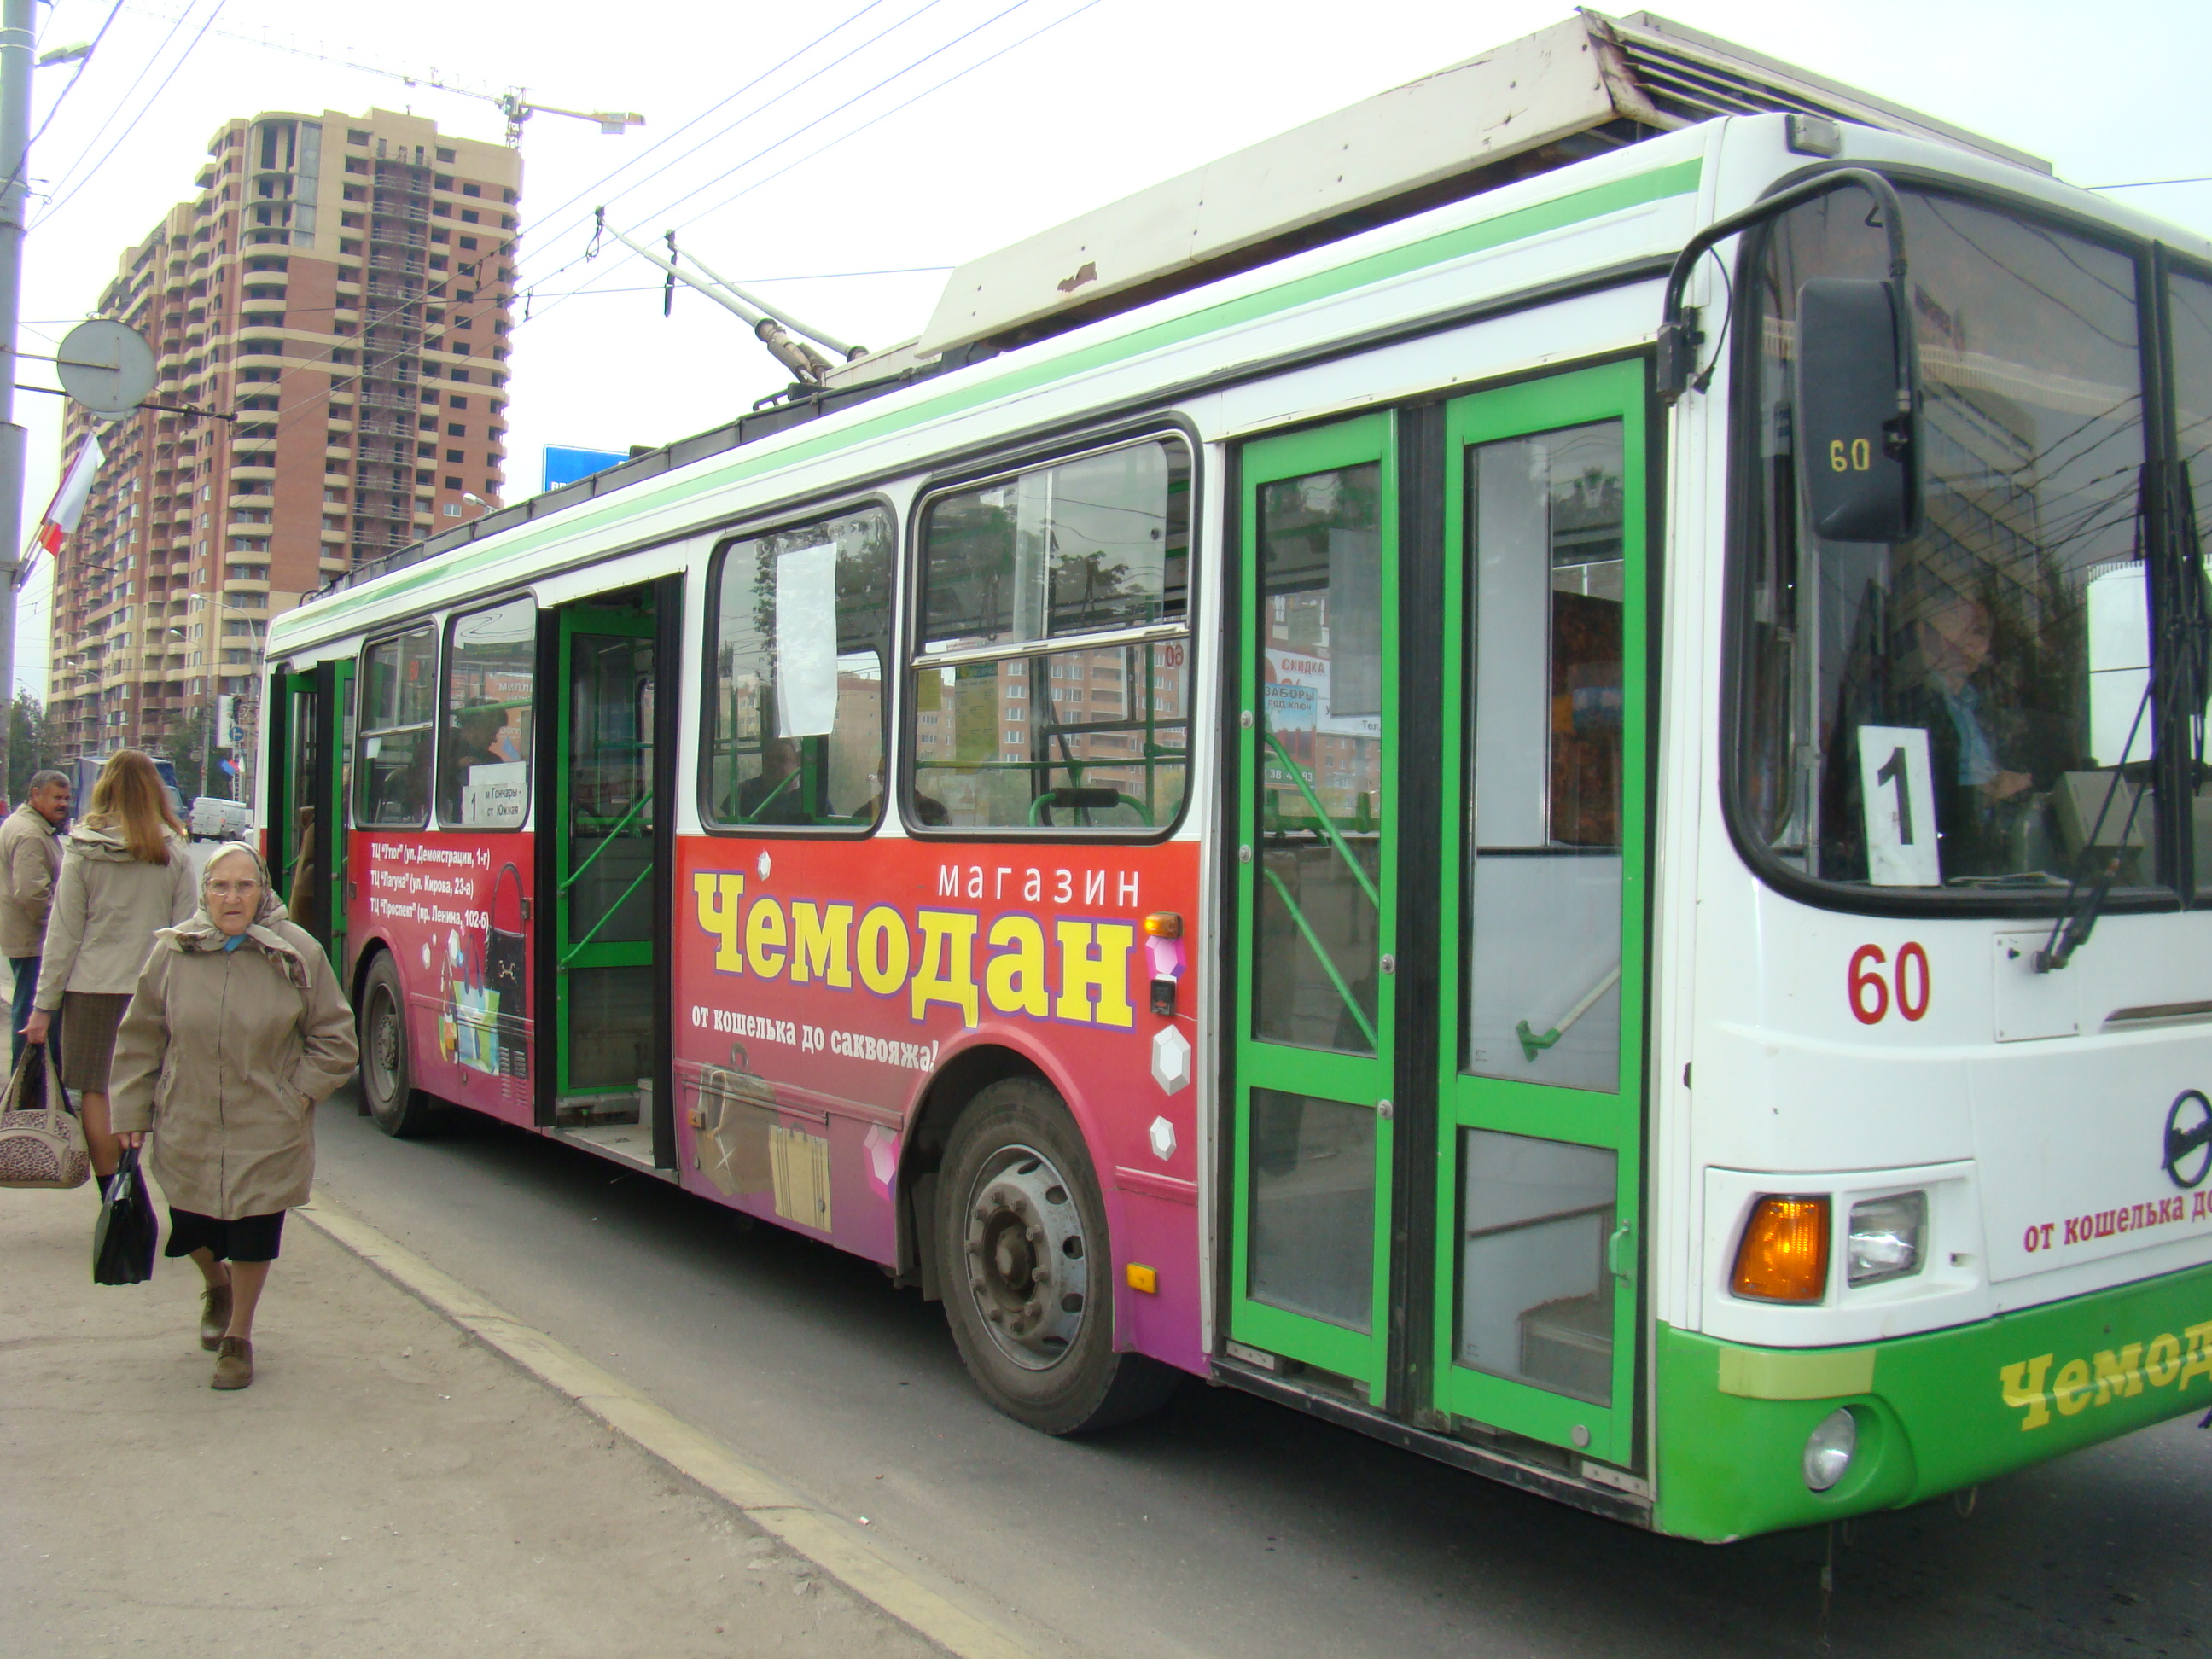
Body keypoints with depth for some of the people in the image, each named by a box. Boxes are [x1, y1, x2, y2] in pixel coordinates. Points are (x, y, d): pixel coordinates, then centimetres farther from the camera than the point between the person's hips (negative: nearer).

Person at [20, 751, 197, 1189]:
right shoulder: (175, 853, 2)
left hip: (93, 987, -2)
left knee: (94, 1091, 6)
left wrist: (44, 1004, 3)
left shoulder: (82, 850, -2)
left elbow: (64, 934, -2)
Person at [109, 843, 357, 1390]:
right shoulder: (172, 952, -3)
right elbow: (140, 1039, 7)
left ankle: (238, 1339, 29)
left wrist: (298, 1094, -6)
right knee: (193, 1232, 12)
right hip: (188, 1133, 2)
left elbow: (334, 1039, 2)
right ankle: (217, 1285, 48)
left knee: (253, 1237, 5)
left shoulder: (298, 953, -6)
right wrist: (131, 1113, 6)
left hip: (267, 1136, -2)